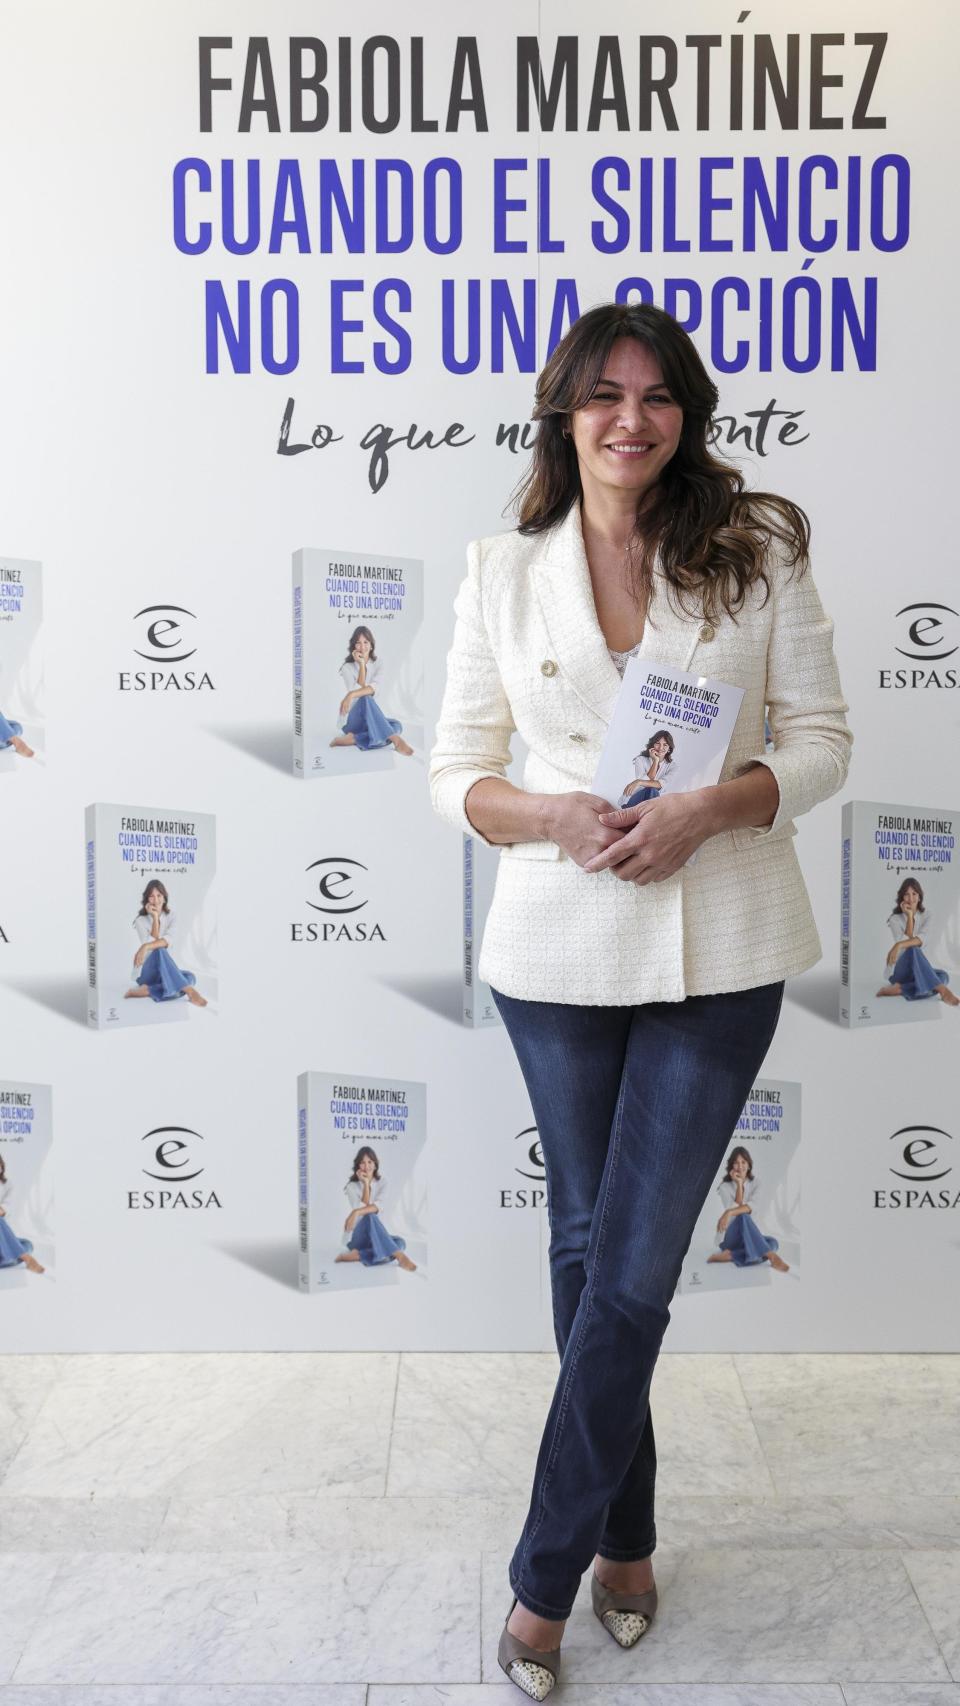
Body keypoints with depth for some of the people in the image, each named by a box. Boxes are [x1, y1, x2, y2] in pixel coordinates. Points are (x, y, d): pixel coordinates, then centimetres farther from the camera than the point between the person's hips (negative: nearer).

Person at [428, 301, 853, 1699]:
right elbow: (458, 768, 4)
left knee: (631, 1271, 1)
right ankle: (625, 1535, 36)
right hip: (558, 950, 2)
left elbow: (821, 739, 0)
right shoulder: (504, 572, 3)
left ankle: (545, 1577, 19)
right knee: (588, 1248, 14)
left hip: (716, 951, -1)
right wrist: (553, 817, -16)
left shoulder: (758, 549, 0)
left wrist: (711, 805, -18)